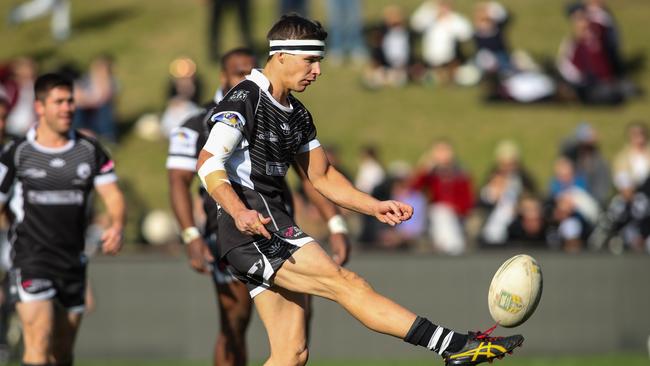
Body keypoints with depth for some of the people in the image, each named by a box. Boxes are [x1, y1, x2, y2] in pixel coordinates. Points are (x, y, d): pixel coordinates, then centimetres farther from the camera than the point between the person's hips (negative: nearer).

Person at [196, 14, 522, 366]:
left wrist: (374, 207, 13)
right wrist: (239, 212, -35)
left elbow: (321, 175, 26)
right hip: (251, 229, -10)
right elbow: (208, 164, -19)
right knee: (349, 284, -17)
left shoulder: (297, 115, 19)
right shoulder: (244, 99, -9)